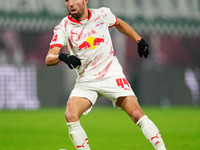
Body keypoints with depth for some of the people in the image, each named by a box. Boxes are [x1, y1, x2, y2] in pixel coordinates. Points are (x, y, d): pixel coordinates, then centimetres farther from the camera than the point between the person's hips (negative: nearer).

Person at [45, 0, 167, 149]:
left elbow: (119, 23, 23)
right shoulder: (63, 27, -6)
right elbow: (49, 59, -17)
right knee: (70, 116, -22)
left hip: (111, 75, 0)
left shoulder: (102, 14, -1)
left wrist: (139, 40, 19)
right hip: (85, 81, 0)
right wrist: (62, 56, -38)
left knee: (137, 115, -15)